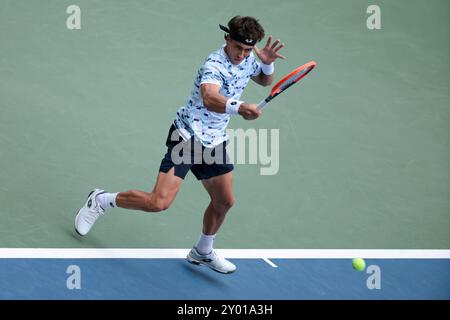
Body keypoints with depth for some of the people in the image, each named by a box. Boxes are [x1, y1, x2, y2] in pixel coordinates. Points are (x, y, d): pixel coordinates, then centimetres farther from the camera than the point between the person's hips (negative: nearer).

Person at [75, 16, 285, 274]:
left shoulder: (248, 60, 1)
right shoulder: (214, 65, -24)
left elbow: (265, 81, 23)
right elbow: (209, 99, -45)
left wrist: (268, 63, 0)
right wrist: (239, 107, -64)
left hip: (215, 142, 8)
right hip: (188, 136, -8)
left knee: (224, 201, 15)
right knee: (159, 202, -18)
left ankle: (203, 252, 40)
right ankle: (101, 201, 6)